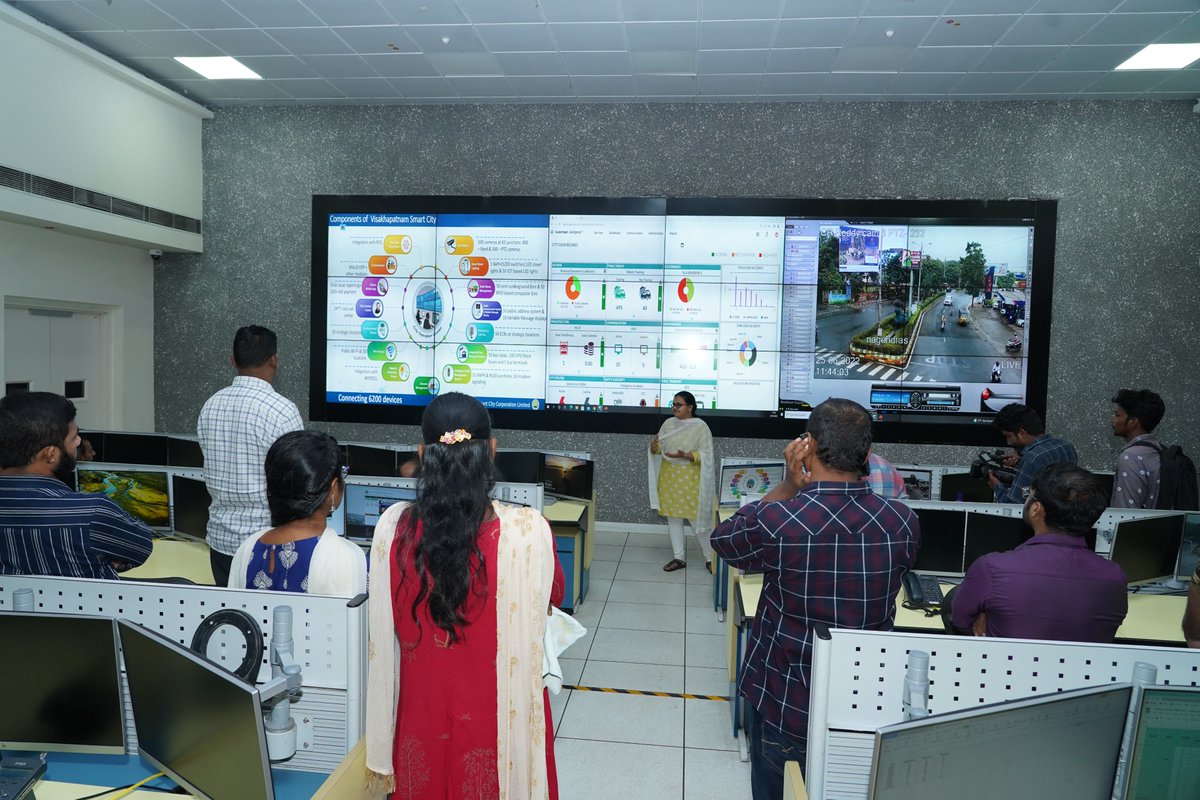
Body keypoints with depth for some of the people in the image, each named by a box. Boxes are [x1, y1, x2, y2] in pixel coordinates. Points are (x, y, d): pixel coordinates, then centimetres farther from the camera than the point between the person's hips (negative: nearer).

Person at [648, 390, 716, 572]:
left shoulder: (700, 427, -10)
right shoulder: (668, 423, 5)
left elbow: (706, 455, -13)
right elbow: (659, 448, 8)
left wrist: (685, 455, -26)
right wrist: (654, 446, -15)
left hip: (690, 479, -5)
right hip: (669, 477, 5)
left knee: (697, 520, -2)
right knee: (673, 517, 9)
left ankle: (711, 558, 16)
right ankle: (679, 557, 20)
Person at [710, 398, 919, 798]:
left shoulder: (773, 521, -25)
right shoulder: (903, 523, -15)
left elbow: (723, 539, -3)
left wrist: (789, 486, -8)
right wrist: (809, 491, -1)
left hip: (784, 707, -3)